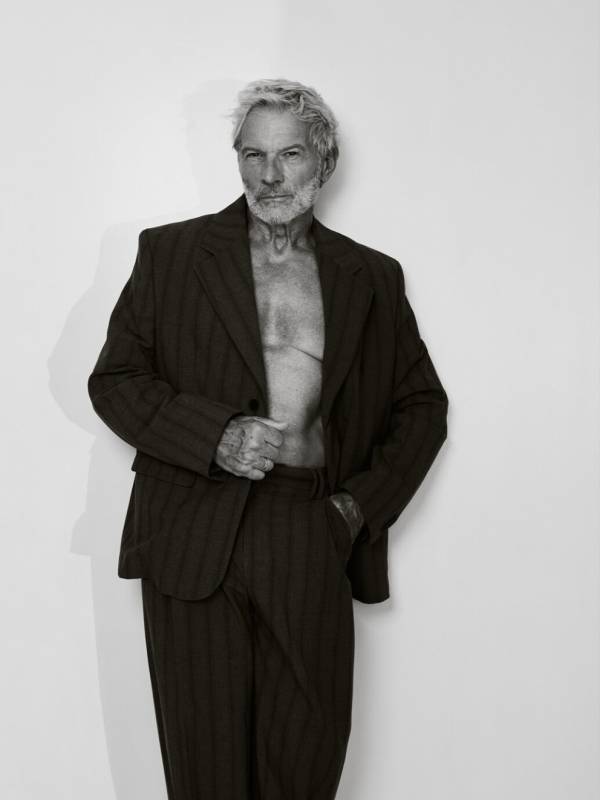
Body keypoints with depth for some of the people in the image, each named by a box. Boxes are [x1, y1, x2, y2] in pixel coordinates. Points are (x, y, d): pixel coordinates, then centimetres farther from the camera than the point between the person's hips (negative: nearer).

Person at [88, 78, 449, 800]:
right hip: (195, 542, -1)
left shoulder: (373, 279, 11)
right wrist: (215, 437, -12)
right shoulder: (170, 253, 6)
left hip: (316, 548, 2)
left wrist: (363, 505, 2)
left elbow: (422, 406, 16)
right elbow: (113, 379, 4)